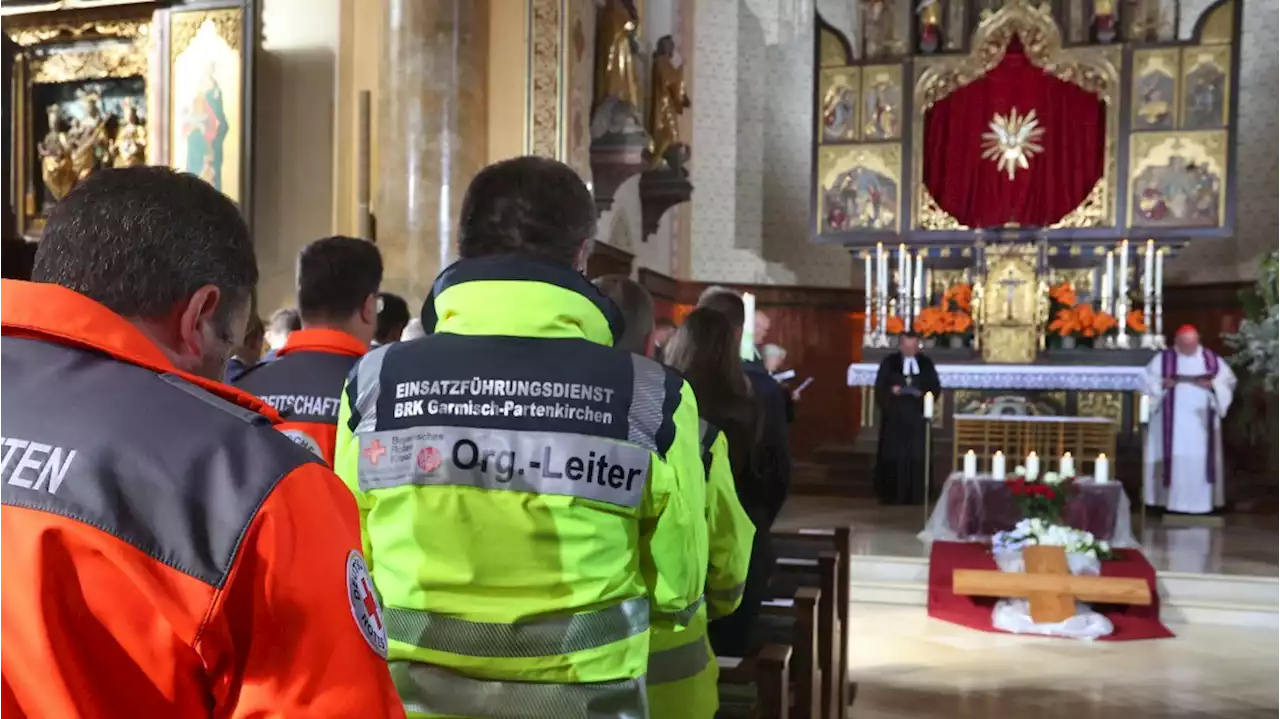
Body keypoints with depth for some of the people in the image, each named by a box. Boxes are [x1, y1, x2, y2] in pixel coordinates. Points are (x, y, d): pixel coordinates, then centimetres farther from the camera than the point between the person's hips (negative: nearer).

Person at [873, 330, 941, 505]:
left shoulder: (926, 364, 10)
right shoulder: (889, 363, 4)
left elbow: (936, 388, 9)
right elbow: (880, 388, 3)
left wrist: (922, 393, -10)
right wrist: (891, 391, -17)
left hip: (917, 417, 2)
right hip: (894, 415, -1)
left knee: (917, 456, -1)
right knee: (893, 455, -3)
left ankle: (915, 495, 4)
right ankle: (892, 495, 2)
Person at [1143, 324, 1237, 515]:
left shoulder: (1212, 360, 7)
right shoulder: (1163, 359, 2)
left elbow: (1228, 381, 7)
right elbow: (1148, 381, 0)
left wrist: (1212, 385, -12)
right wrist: (1163, 384, -18)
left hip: (1201, 420, 2)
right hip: (1174, 420, -2)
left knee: (1201, 459, 0)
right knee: (1174, 458, -4)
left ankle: (1201, 501, 5)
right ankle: (1173, 500, -1)